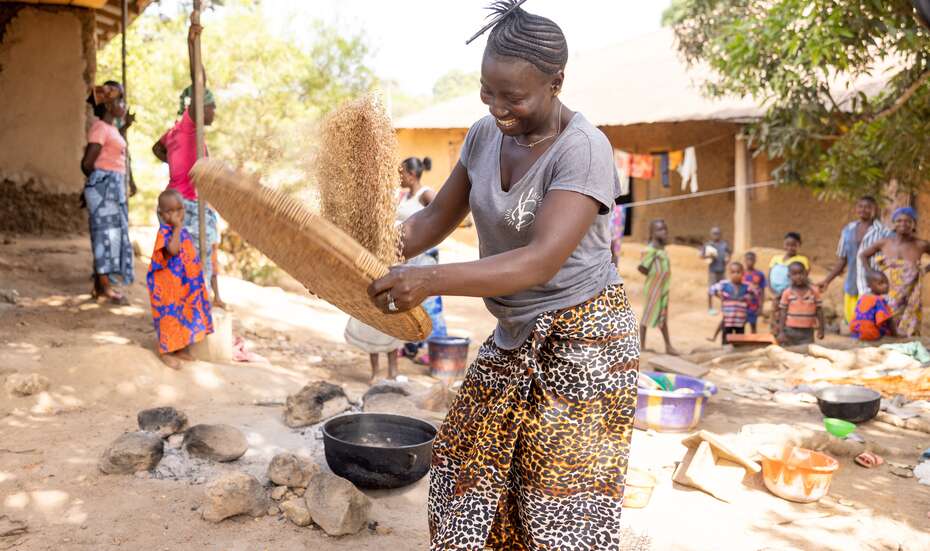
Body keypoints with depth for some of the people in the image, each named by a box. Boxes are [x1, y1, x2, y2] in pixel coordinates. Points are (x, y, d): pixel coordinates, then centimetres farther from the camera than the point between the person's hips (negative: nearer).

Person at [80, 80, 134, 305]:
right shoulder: (100, 128, -12)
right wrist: (99, 180, 3)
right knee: (106, 233, -6)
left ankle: (99, 285, 16)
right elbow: (87, 163, -13)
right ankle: (106, 287, 0)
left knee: (112, 234, 10)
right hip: (103, 185, -9)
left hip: (114, 187, 9)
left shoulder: (112, 128, 15)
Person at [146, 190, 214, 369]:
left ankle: (180, 348, 28)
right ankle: (165, 352, 11)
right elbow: (173, 250, -36)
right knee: (169, 315, -1)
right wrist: (177, 228, -30)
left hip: (185, 285, 9)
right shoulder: (164, 232, -18)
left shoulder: (183, 231, 9)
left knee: (184, 314, 15)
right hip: (168, 285, -8)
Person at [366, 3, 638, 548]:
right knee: (469, 464, 13)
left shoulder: (582, 150, -22)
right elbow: (437, 219, 9)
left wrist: (432, 281, -39)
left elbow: (541, 261, -32)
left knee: (565, 490, 2)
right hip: (515, 337, 7)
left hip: (583, 339, -7)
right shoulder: (484, 135, 1)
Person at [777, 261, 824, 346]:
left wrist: (820, 329, 4)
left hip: (807, 332, 0)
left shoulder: (814, 291, 1)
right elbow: (783, 313, -1)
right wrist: (781, 332, -5)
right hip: (790, 331, 0)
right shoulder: (787, 293, -2)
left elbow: (819, 310, 6)